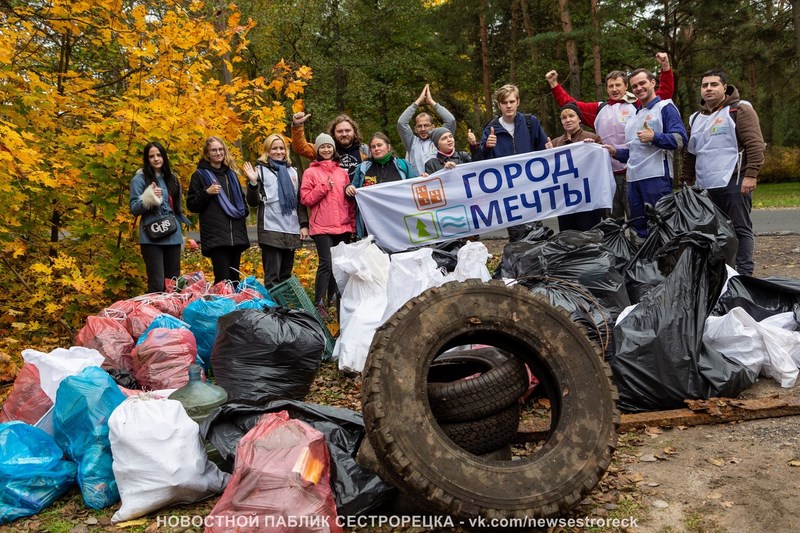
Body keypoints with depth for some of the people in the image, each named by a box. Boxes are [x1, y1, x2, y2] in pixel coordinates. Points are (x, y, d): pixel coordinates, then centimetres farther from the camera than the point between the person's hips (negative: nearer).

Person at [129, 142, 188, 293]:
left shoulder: (171, 178, 14)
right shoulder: (140, 179, -2)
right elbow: (134, 209, -5)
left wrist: (182, 225, 19)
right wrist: (148, 198, -21)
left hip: (173, 236, 5)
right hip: (152, 238, -5)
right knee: (157, 284, -10)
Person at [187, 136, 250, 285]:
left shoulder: (231, 174, 20)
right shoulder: (200, 175, 6)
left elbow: (241, 198, 32)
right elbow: (191, 205, 2)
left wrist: (244, 212, 12)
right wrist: (207, 193, -13)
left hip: (236, 234, 5)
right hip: (215, 236, -5)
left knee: (234, 278, 7)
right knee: (223, 279, -13)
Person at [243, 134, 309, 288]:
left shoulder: (292, 171, 15)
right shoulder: (261, 170, 3)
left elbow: (300, 201, 16)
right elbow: (253, 202, -3)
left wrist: (304, 224, 6)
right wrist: (253, 183, -19)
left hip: (292, 230, 5)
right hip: (271, 230, -4)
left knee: (286, 275, 11)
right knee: (273, 277, -6)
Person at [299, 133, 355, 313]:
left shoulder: (342, 172, 16)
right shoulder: (311, 172, 5)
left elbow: (350, 200, 19)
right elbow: (305, 199, -2)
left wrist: (353, 223, 13)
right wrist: (324, 187, -11)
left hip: (343, 226, 4)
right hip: (322, 227, -4)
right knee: (326, 263, -12)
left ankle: (335, 298, 17)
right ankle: (319, 303, -7)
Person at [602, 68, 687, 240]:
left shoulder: (665, 107, 1)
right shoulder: (634, 116, 26)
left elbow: (680, 139, -11)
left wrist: (654, 137, -20)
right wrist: (616, 152, 17)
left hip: (656, 176, -8)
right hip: (634, 178, 8)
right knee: (639, 227, 11)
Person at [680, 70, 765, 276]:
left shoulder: (739, 110, -1)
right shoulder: (697, 118, 20)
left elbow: (755, 144, -10)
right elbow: (690, 154, 26)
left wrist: (751, 174, -19)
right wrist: (686, 182, 21)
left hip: (733, 183, -6)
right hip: (706, 187, 7)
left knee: (740, 229, -3)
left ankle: (744, 273, 0)